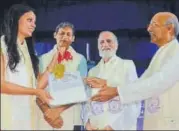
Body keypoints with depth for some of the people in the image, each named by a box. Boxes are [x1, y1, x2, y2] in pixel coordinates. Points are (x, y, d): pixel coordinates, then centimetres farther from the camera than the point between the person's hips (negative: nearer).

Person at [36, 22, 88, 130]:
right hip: (45, 116, 1)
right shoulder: (43, 59, 7)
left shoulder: (80, 59, 3)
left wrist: (58, 110, -13)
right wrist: (46, 111, -14)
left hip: (69, 116, -1)